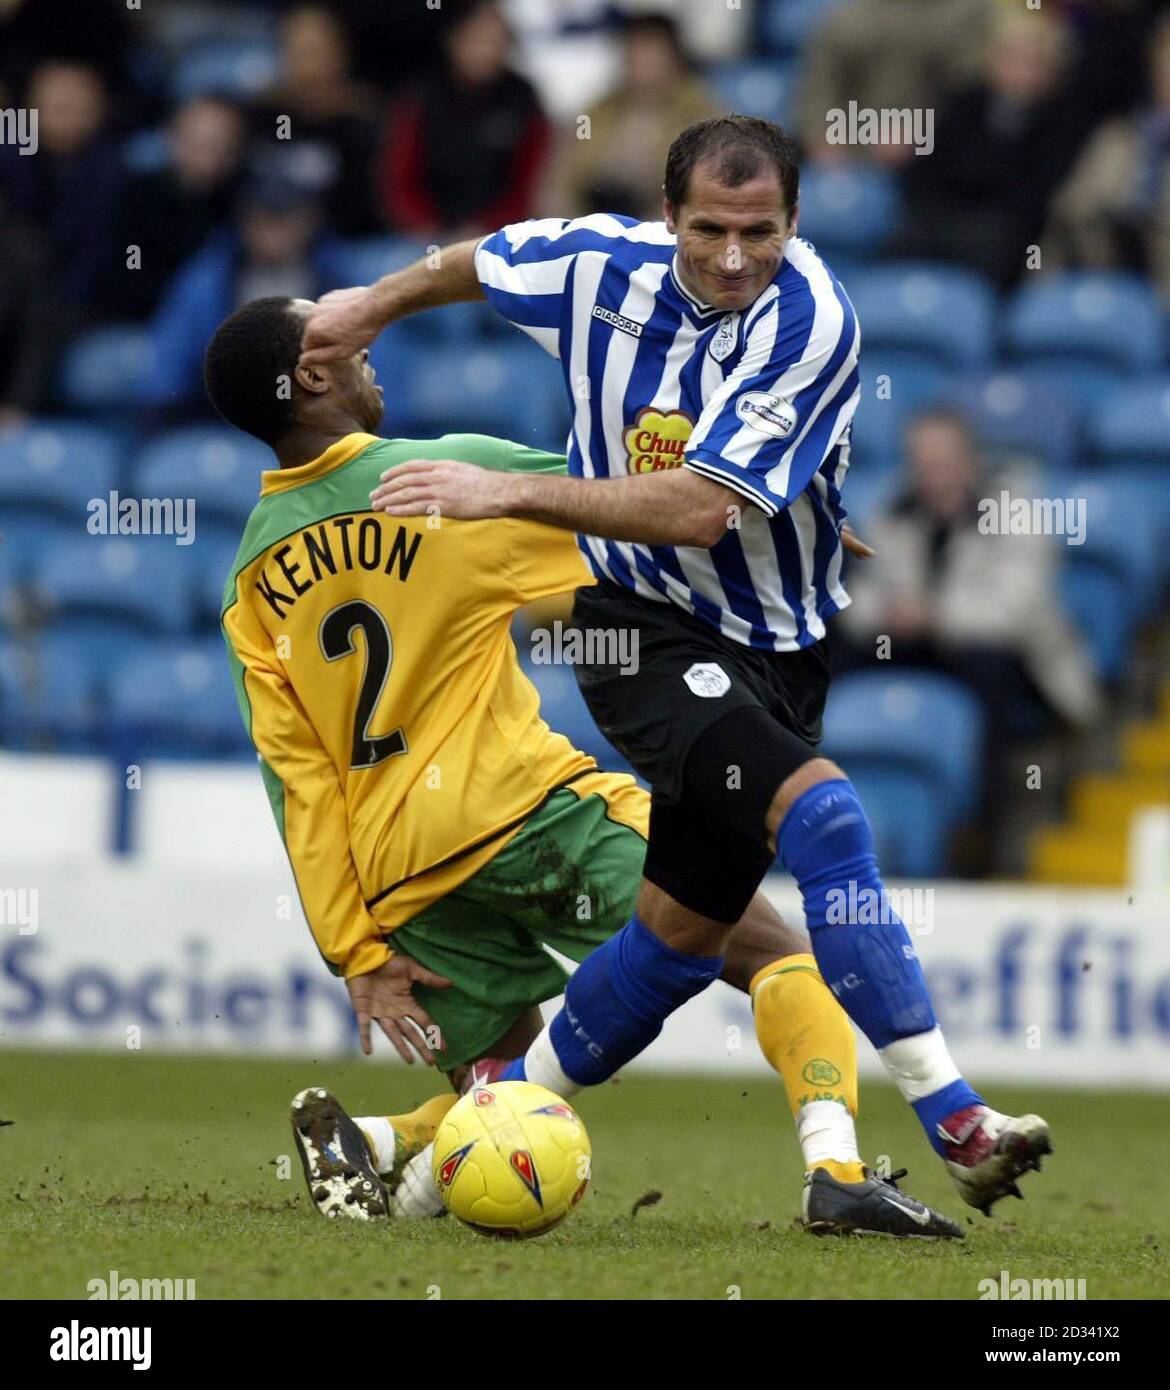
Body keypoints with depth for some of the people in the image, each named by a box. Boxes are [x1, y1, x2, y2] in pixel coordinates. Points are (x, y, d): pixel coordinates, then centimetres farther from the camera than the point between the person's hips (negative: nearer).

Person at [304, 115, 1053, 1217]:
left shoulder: (811, 323, -21)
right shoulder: (597, 265, -11)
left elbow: (702, 508, -27)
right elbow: (475, 265, 14)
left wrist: (510, 492, -29)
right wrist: (374, 305, 29)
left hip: (771, 647, 1)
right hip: (640, 628, -1)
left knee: (688, 929, 8)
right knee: (820, 808, -25)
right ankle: (952, 1118, -29)